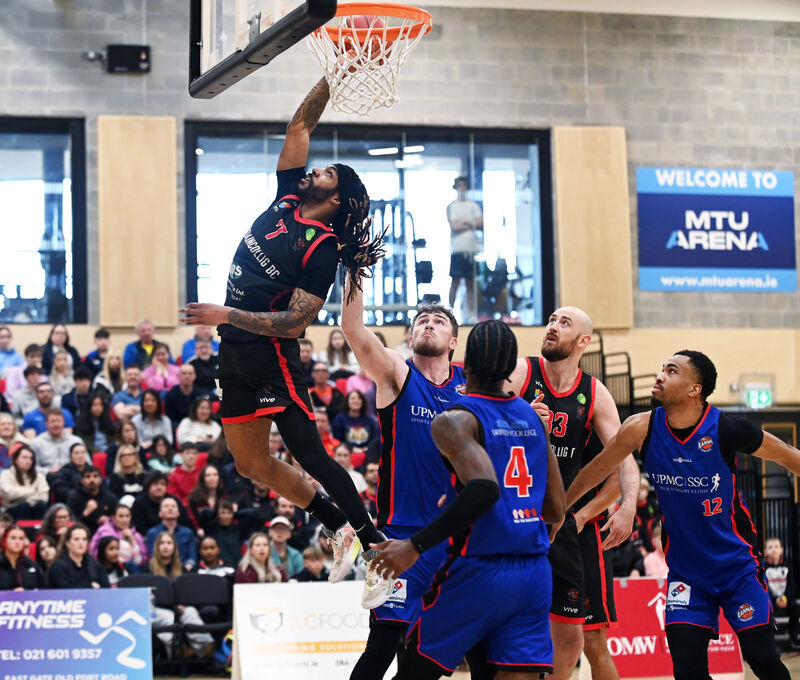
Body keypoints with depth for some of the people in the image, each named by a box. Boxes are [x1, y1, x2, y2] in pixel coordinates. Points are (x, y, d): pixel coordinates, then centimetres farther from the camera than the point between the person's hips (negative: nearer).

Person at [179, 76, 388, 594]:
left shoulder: (322, 250, -15)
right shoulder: (287, 199, 6)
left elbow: (295, 322, -21)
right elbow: (300, 127, 9)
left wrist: (228, 316, -24)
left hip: (272, 354, -8)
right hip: (236, 353, 8)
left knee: (310, 456, -10)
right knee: (251, 462, 10)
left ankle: (377, 549, -2)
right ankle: (342, 530, 21)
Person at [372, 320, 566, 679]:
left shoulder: (455, 420, -8)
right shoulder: (533, 417, 13)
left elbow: (484, 489, -25)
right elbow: (556, 511, 14)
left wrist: (416, 545, -21)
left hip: (479, 571, -5)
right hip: (535, 574, 6)